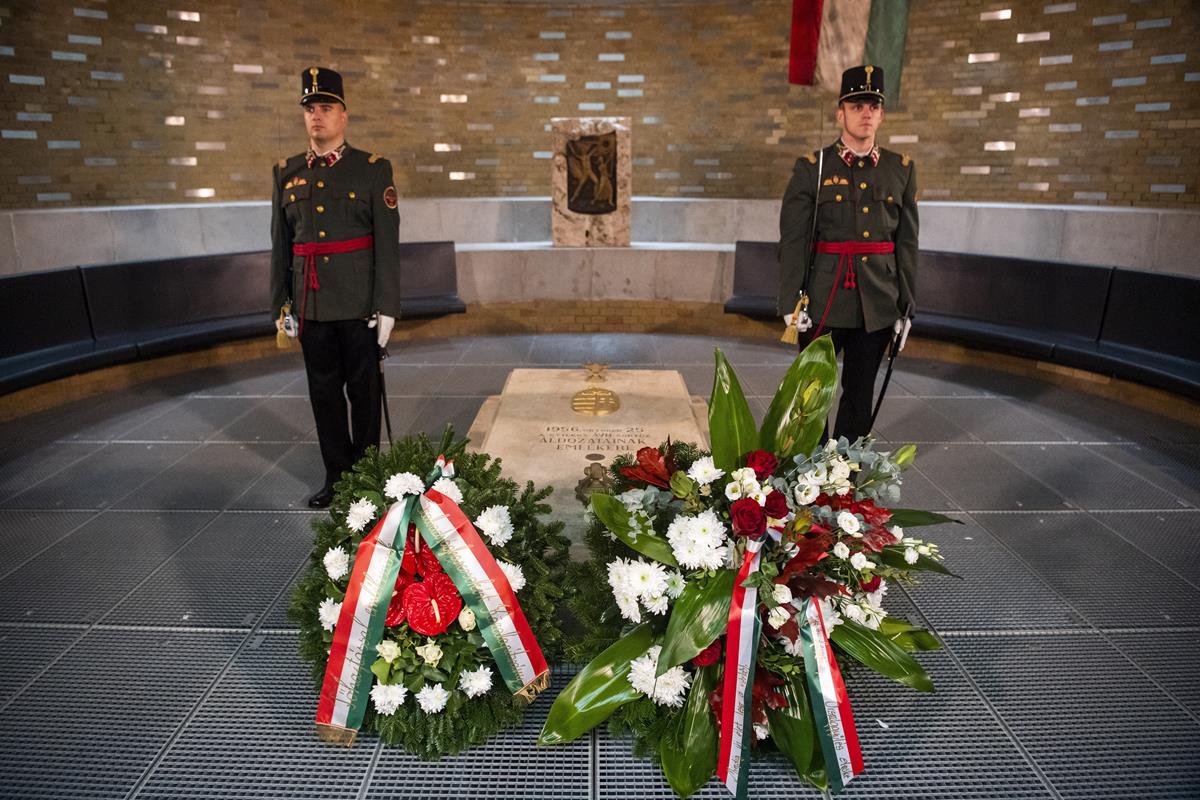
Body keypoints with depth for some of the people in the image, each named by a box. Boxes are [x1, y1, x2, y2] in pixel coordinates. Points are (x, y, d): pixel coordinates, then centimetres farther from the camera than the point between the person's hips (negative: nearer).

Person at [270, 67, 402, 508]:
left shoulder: (373, 170, -2)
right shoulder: (286, 173, 10)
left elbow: (388, 243, -6)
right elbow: (280, 244, 11)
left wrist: (386, 306, -11)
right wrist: (281, 305, 8)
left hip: (358, 302, -3)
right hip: (311, 303, 4)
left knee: (364, 390, 5)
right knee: (324, 391, 10)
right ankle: (336, 475, 23)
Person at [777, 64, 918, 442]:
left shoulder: (901, 169, 8)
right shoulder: (812, 168, -2)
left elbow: (908, 242, 9)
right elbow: (792, 240, -5)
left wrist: (906, 305, 6)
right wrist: (790, 304, -10)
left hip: (878, 304, 3)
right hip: (825, 300, -3)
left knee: (860, 392, 11)